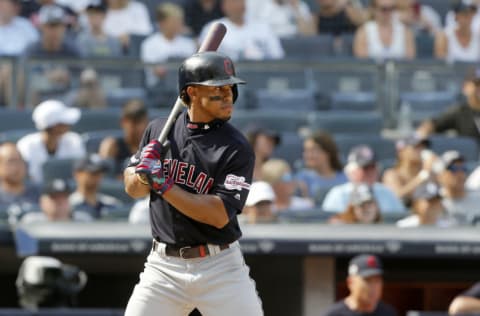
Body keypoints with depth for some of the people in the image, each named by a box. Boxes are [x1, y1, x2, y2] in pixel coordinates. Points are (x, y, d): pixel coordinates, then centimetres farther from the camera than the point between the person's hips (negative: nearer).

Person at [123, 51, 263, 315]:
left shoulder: (236, 148, -9)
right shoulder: (159, 131, 4)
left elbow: (219, 215, -18)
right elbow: (132, 188, 12)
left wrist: (163, 185, -22)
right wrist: (144, 175, -12)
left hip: (219, 266, -3)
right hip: (164, 265, 3)